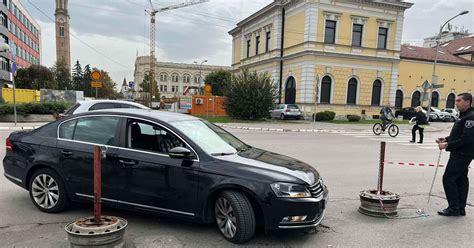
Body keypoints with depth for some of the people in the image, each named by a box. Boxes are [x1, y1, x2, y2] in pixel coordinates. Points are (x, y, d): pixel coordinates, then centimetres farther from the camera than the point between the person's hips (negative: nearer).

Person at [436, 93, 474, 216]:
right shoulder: (464, 116, 15)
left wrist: (447, 145, -19)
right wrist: (446, 139, 6)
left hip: (463, 154, -10)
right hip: (459, 154, 10)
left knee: (448, 178, -8)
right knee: (461, 179, 13)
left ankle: (454, 208, 0)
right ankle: (460, 208, 20)